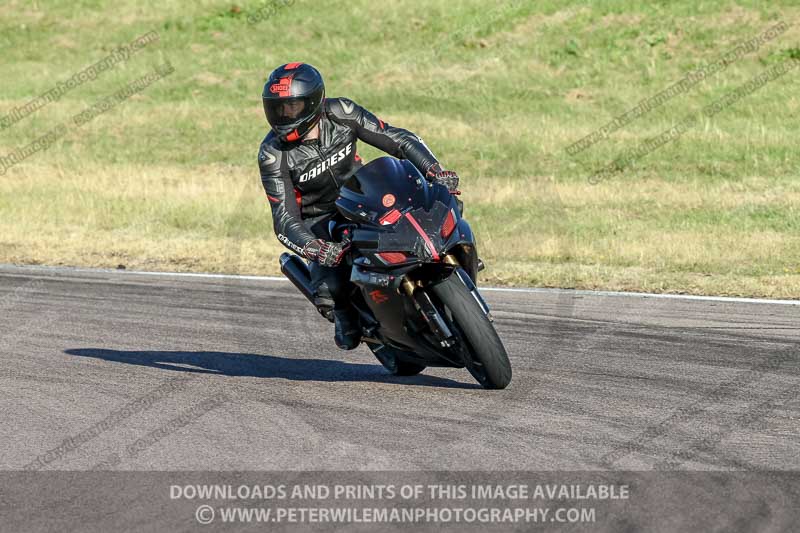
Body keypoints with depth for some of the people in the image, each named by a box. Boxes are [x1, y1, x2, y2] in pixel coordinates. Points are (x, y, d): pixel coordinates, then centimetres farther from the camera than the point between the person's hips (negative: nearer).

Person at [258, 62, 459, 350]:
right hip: (320, 220, -2)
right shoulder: (273, 154, -20)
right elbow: (284, 219, -22)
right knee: (330, 287, -28)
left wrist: (435, 172, -28)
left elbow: (396, 138, -13)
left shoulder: (341, 114, -15)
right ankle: (345, 309, 8)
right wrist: (315, 249, -41)